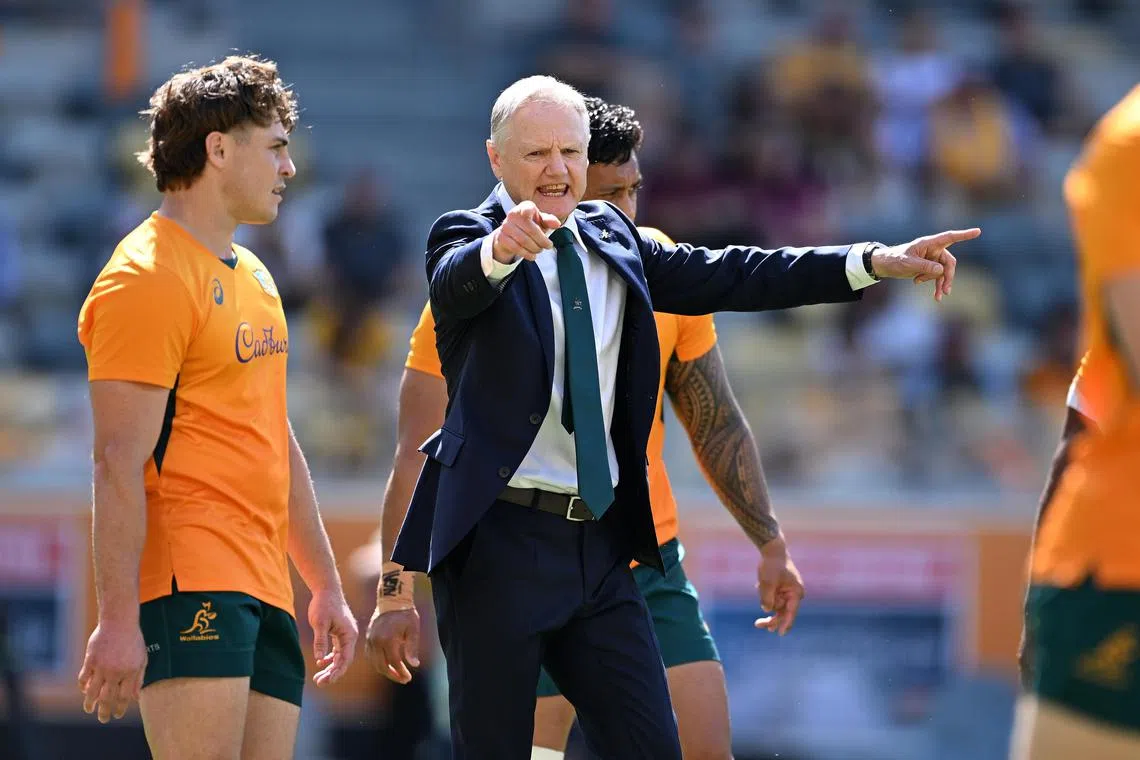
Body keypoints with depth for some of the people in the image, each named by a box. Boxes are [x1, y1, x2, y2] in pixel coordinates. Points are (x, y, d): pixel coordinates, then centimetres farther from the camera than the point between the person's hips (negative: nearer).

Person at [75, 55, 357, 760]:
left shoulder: (252, 277, 22)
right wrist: (119, 620, -20)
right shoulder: (147, 279, -8)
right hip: (190, 581, -9)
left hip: (265, 591, 9)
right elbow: (119, 463, -14)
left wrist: (326, 586, 26)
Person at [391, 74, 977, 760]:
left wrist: (876, 262, 0)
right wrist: (500, 247, -54)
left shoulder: (611, 237, 13)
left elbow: (722, 277, 9)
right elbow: (457, 281, -28)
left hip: (599, 547, 6)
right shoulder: (469, 236, -5)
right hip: (499, 543, -6)